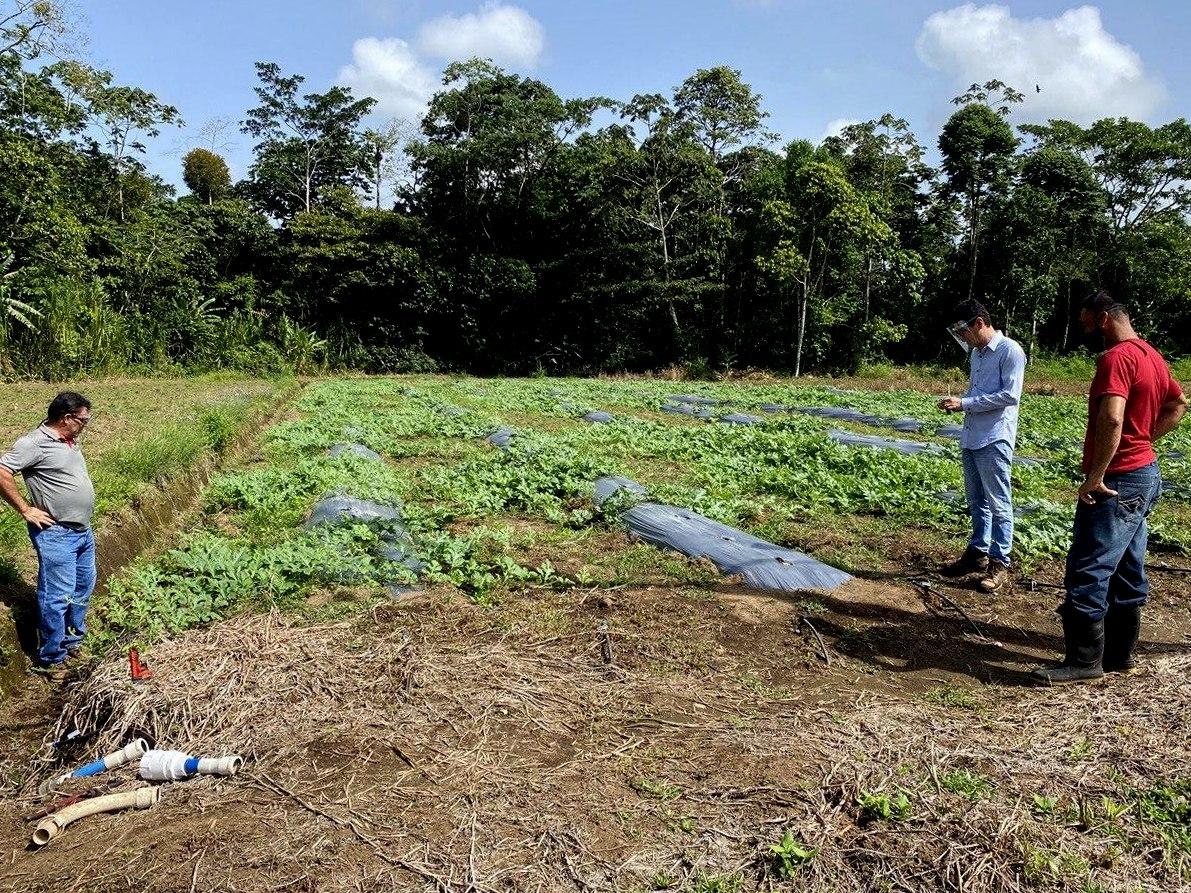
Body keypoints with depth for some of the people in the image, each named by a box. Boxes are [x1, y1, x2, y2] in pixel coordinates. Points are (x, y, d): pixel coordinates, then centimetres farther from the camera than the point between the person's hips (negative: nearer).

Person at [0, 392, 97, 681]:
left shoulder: (68, 441, 9)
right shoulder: (34, 443, -17)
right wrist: (25, 510, -18)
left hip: (83, 531, 9)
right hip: (56, 535, -9)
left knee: (83, 589, 19)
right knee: (58, 596, -2)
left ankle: (73, 642, 35)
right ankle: (51, 659, 11)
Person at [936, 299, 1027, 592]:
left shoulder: (1009, 351, -10)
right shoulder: (975, 353, 14)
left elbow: (1010, 395, -18)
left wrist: (965, 403, -17)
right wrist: (958, 403, 3)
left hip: (994, 439, -8)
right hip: (970, 437, 8)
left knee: (998, 503, 1)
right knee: (976, 500, 16)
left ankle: (999, 562, 9)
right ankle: (978, 552, 26)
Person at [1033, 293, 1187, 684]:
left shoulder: (1116, 358, -18)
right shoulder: (1152, 355, 13)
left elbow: (1111, 419, -30)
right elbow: (1178, 405, 26)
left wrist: (1094, 477, -24)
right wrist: (1143, 440, 17)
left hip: (1116, 482, -10)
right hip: (1145, 473, 10)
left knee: (1087, 570, -6)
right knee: (1127, 571, 15)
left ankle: (1084, 659, 0)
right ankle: (1119, 652, 25)